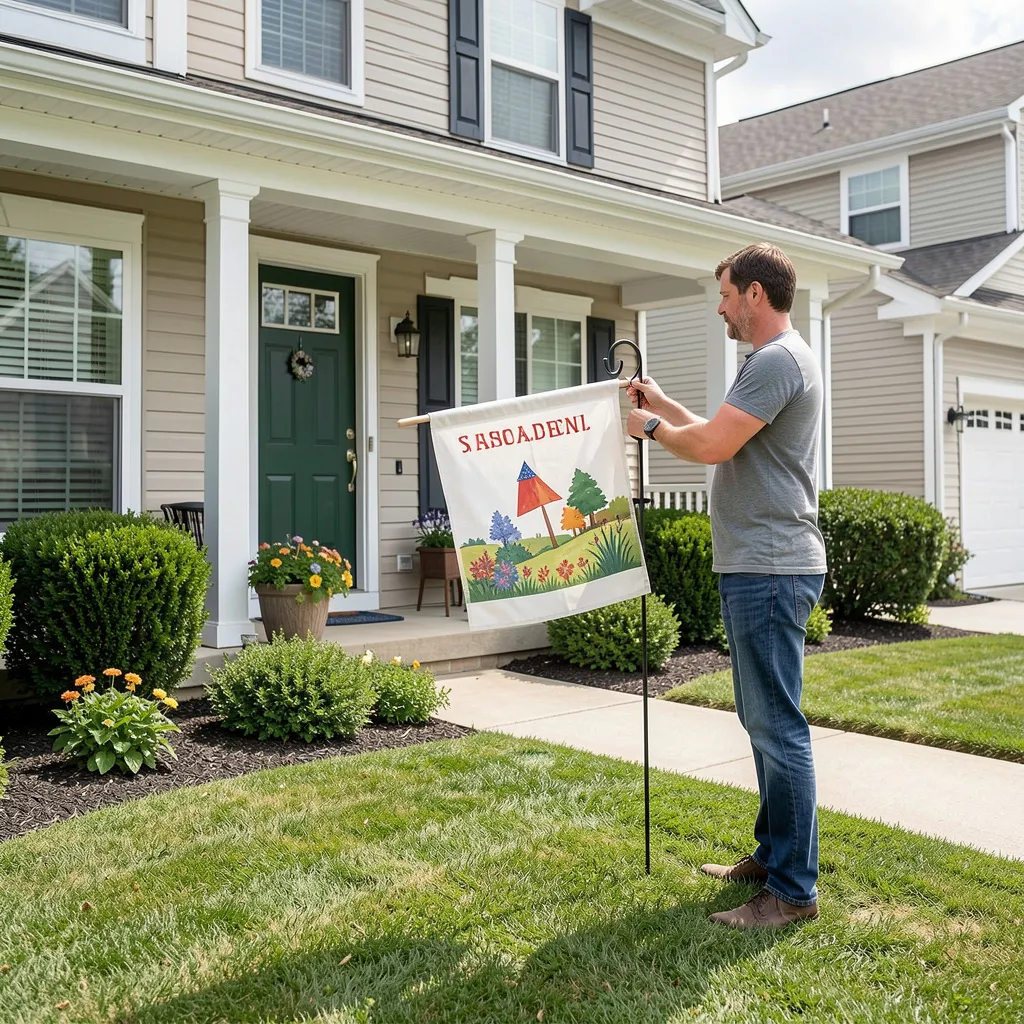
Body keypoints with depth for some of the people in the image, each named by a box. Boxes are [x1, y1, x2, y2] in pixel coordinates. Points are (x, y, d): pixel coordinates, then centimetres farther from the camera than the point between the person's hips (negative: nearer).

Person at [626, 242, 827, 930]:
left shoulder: (778, 360, -14)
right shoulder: (778, 360, 20)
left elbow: (712, 445, -21)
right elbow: (723, 436, 26)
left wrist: (652, 427, -3)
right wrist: (664, 405, 25)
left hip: (770, 570, -11)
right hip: (758, 567, 11)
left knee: (778, 726, -7)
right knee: (765, 721, 17)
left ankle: (794, 892, 1)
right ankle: (773, 855, 29)